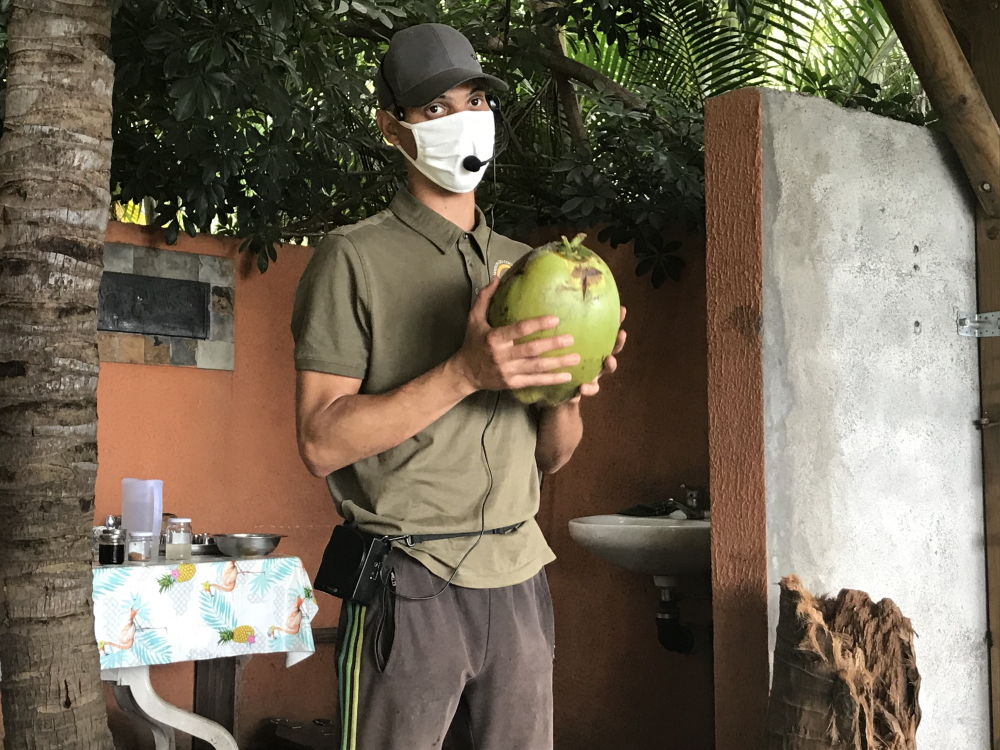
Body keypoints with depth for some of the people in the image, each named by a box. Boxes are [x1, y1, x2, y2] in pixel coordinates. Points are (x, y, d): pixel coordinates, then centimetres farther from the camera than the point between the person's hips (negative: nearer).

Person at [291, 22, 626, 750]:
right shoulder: (354, 258, -4)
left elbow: (553, 456, 13)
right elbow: (322, 442, -12)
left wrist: (566, 392, -8)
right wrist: (464, 373, -21)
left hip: (518, 579, 5)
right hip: (410, 582, -5)